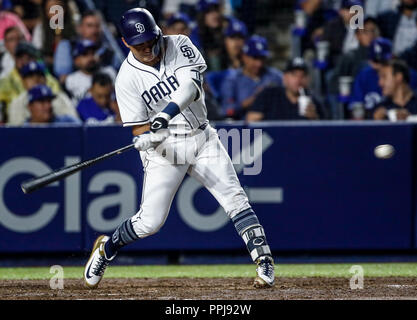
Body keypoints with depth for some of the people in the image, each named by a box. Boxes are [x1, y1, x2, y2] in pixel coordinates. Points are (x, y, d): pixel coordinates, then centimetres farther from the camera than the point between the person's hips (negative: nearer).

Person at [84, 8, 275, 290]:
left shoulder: (180, 45, -6)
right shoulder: (128, 78, -11)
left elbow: (191, 85, -21)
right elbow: (138, 127, -9)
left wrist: (167, 114, -37)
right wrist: (146, 137, -33)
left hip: (202, 138, 2)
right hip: (164, 147, -2)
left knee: (234, 198, -12)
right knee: (150, 221, -6)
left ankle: (264, 262, -10)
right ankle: (106, 248, 20)